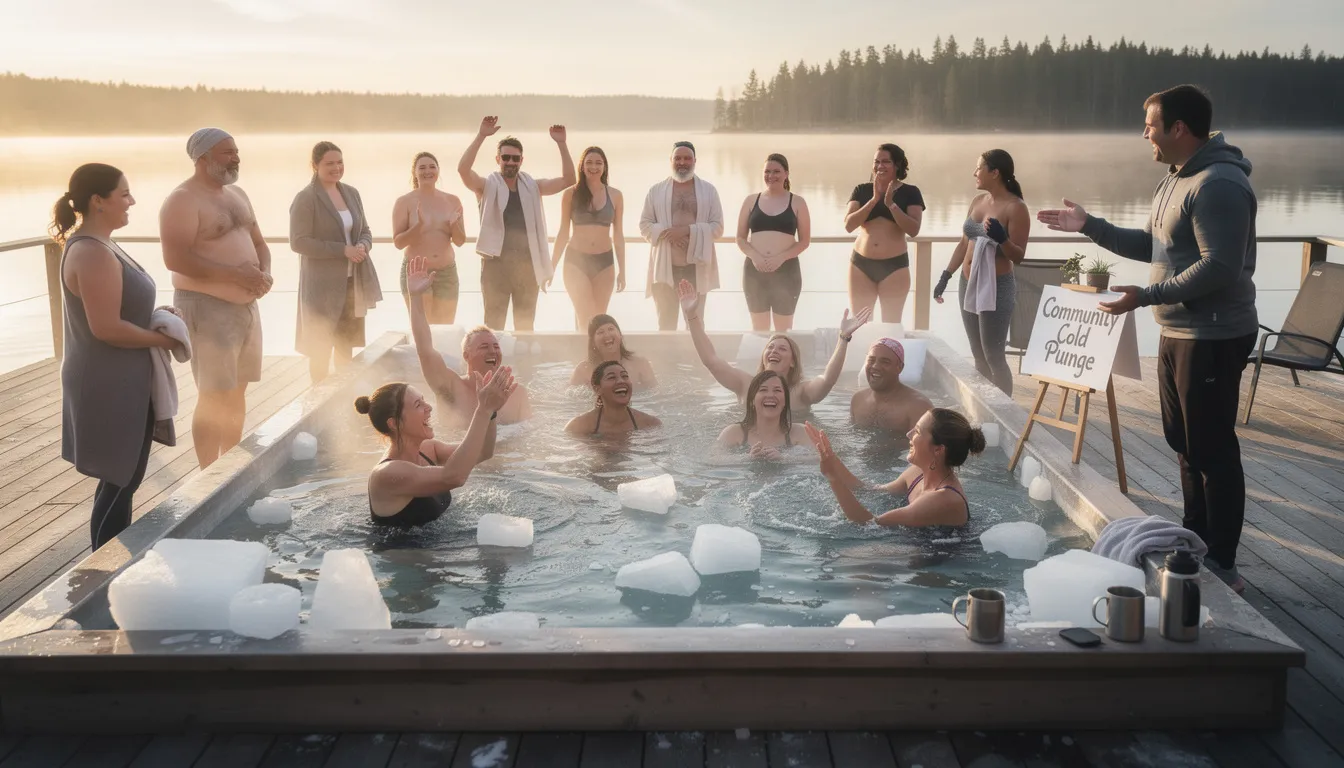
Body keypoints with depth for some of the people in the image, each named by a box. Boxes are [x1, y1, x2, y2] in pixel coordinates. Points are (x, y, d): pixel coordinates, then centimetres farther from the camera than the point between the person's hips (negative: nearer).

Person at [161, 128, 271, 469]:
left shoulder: (237, 193, 13)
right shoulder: (183, 200, -13)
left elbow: (257, 242, 20)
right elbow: (175, 259, -23)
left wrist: (265, 273, -3)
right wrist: (236, 274, -24)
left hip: (246, 304, 8)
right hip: (207, 307, -8)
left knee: (237, 394, 14)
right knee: (213, 397, -3)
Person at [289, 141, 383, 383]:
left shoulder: (352, 193, 9)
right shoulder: (305, 198, -11)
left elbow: (365, 232, 16)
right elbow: (298, 242, -17)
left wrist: (363, 246, -9)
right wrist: (342, 250, -21)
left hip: (353, 282, 6)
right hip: (323, 285, -6)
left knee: (346, 348, 16)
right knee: (321, 349, 3)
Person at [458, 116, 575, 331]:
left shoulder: (532, 186, 10)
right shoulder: (487, 186, 1)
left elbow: (568, 179, 3)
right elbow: (463, 169, -17)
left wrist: (561, 144, -7)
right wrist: (481, 136, -24)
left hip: (527, 264, 3)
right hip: (496, 263, -3)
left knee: (525, 326, 12)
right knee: (494, 324, 3)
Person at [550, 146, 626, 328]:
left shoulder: (615, 195, 5)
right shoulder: (571, 194, 0)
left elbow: (618, 235, 8)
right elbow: (563, 232, 4)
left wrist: (622, 270, 6)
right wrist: (552, 266, 3)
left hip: (605, 261, 2)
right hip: (576, 260, -2)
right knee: (586, 317, -11)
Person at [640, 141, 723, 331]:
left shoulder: (709, 190, 5)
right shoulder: (656, 190, 6)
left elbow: (718, 226, 0)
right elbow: (645, 225, 4)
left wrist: (688, 230, -15)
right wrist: (666, 233, -15)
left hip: (697, 267, 0)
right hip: (664, 268, 0)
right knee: (666, 324, 7)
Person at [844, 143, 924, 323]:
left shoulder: (910, 192, 1)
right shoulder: (861, 190, 5)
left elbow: (914, 230, -9)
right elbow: (848, 225, -7)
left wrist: (891, 204, -18)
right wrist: (874, 199, -14)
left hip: (894, 265, -2)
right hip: (861, 263, 2)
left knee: (892, 325, 3)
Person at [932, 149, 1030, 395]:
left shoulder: (1015, 208, -13)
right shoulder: (978, 201, 9)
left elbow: (1019, 256, -15)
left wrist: (1001, 238, -33)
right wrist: (945, 276, 15)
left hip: (997, 287, -7)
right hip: (968, 285, 8)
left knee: (994, 356, -6)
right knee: (978, 356, 13)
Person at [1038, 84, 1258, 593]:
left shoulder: (1218, 185, -19)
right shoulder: (1175, 179, 14)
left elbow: (1220, 266, -26)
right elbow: (1152, 246, 21)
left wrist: (1146, 296, -27)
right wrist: (1090, 226, 15)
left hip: (1212, 337, -10)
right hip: (1177, 332, 11)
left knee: (1212, 451, -4)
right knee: (1184, 442, 18)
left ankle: (1221, 566, 5)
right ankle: (1194, 543, 31)